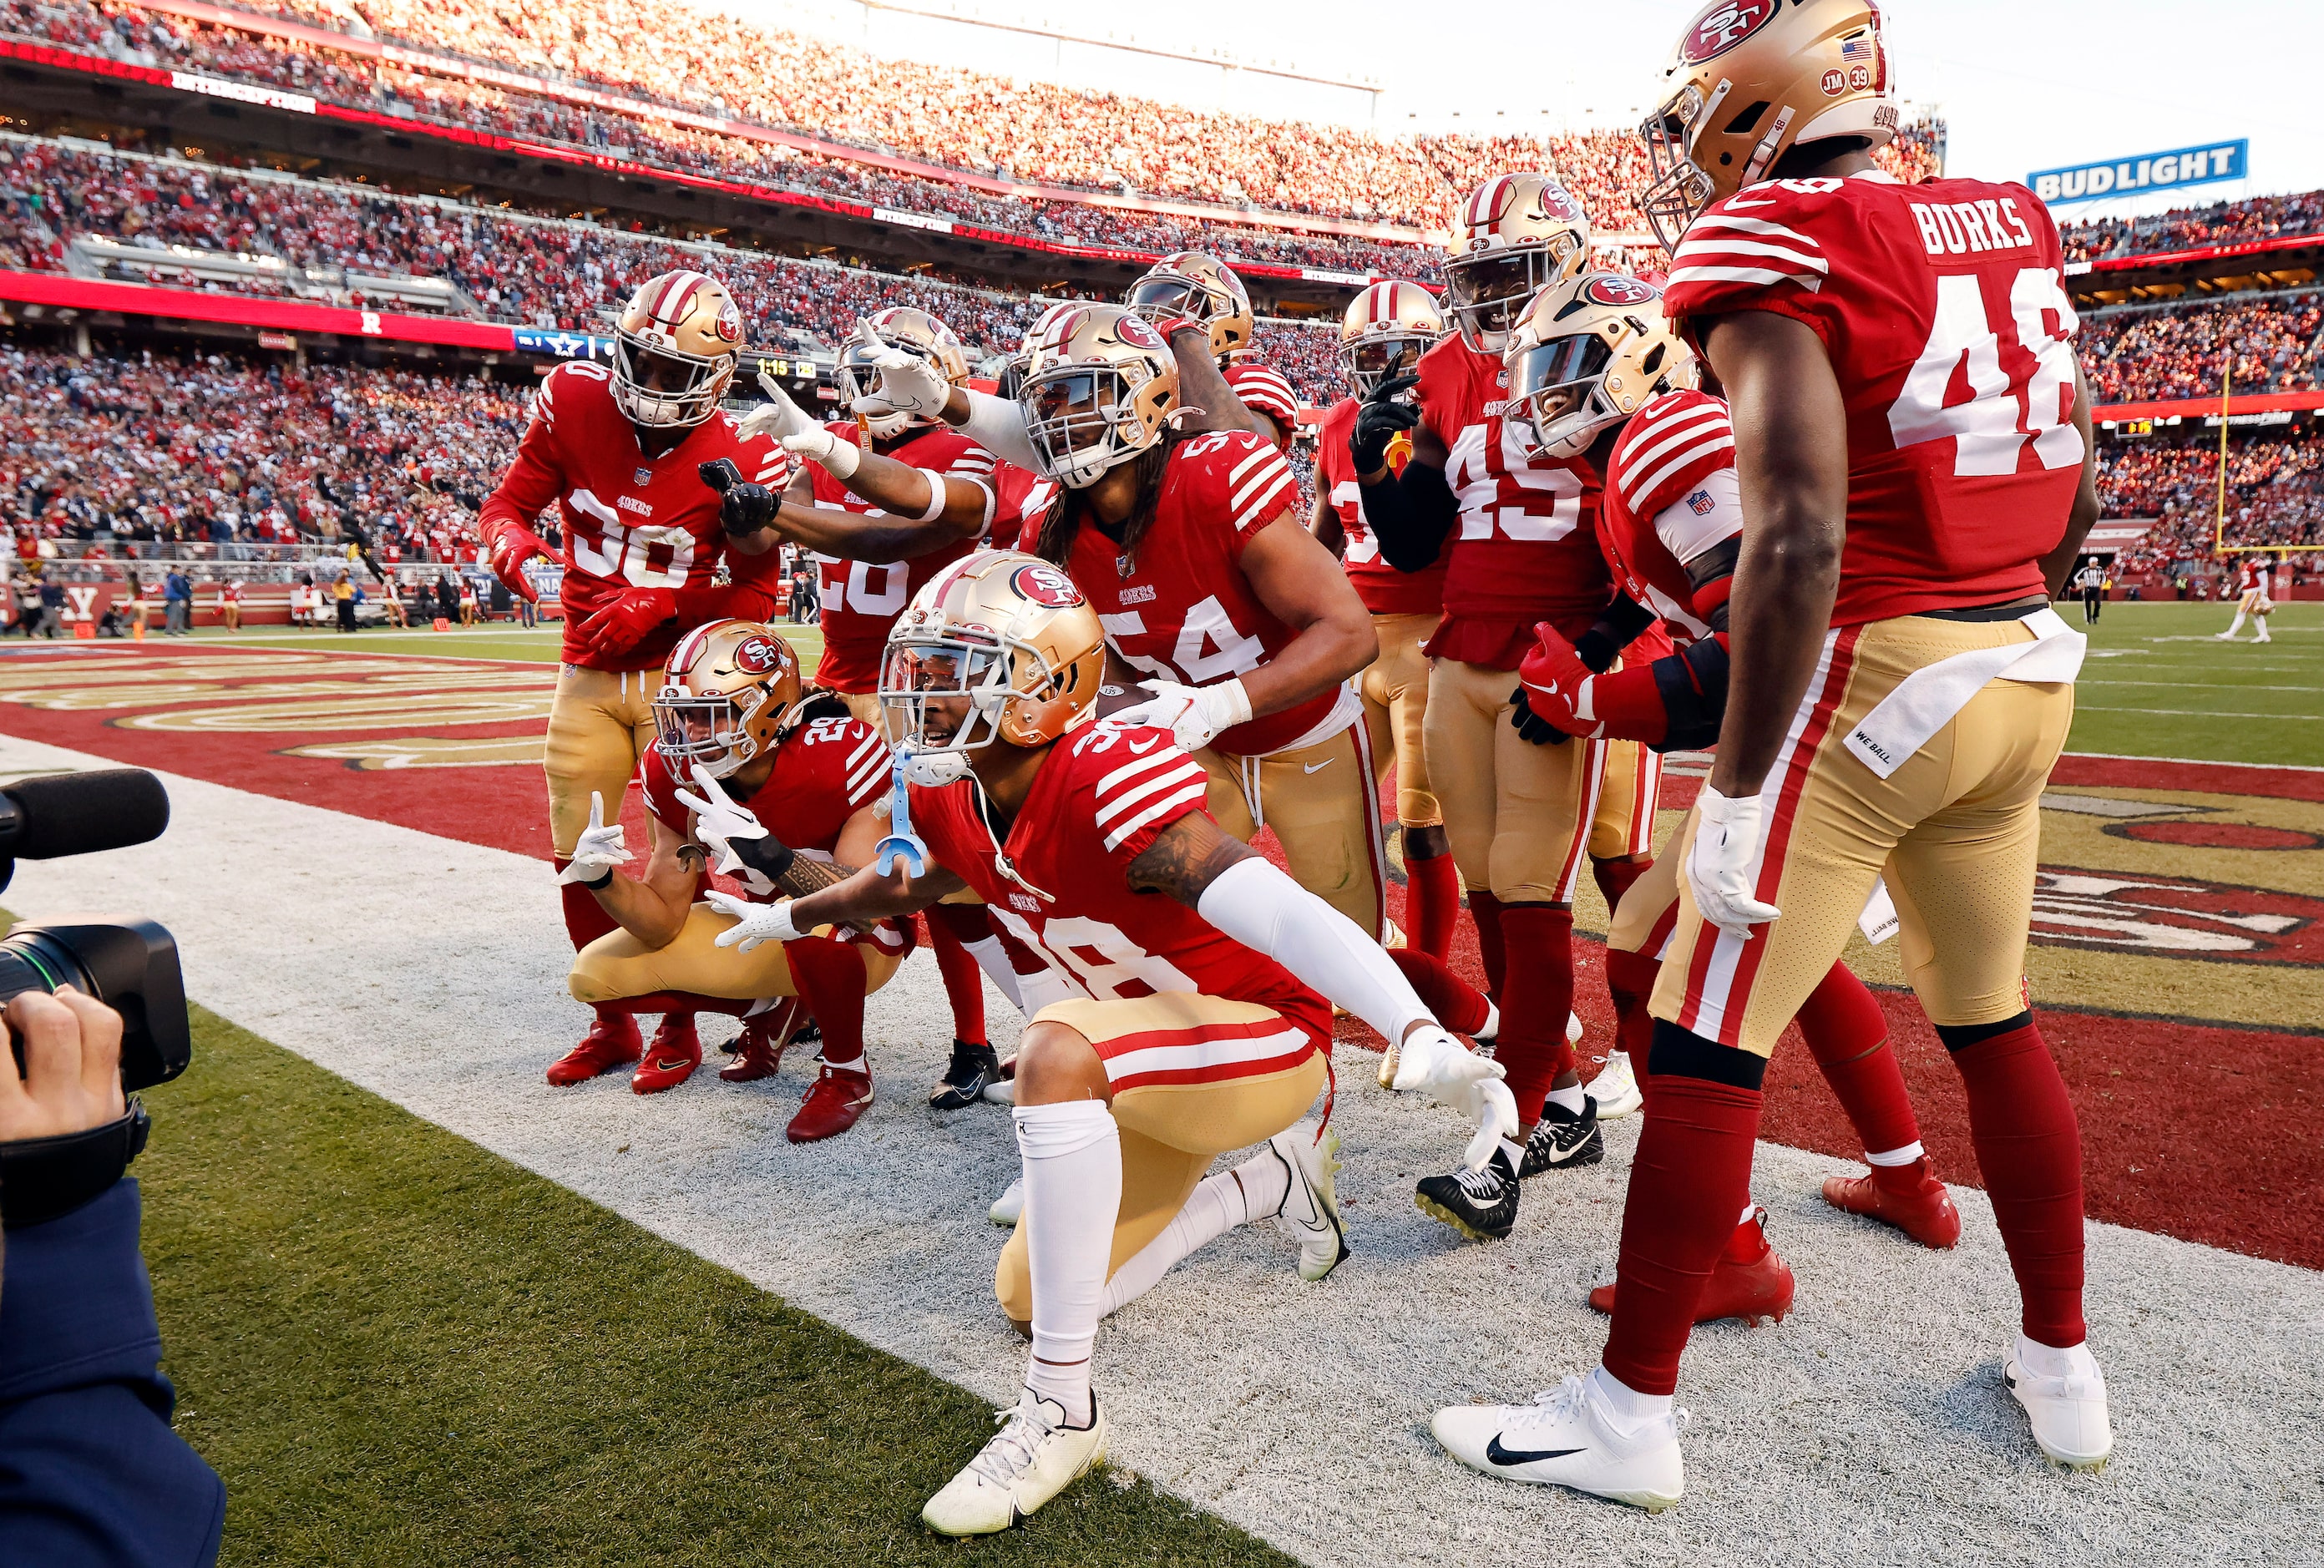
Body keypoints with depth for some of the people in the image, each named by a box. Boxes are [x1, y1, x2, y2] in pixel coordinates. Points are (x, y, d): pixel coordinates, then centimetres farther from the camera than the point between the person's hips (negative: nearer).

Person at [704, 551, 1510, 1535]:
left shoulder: (1111, 776, -31)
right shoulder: (950, 800, -6)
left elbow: (1277, 914, -45)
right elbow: (906, 884, 19)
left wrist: (1422, 1039, -58)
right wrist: (787, 917, 35)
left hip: (1268, 1038, -9)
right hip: (1148, 1062, 9)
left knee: (1057, 1051, -38)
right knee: (1027, 1296, 11)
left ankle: (1061, 1409, -24)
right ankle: (1271, 1183, 26)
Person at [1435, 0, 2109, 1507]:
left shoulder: (1779, 261, -12)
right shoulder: (2013, 230, 11)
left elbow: (1799, 547, -22)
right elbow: (2079, 496, 15)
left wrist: (1737, 785, -18)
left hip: (1867, 682, -8)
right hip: (2031, 671, 8)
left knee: (1707, 1044, 0)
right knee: (1994, 1022, 21)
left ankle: (1633, 1411, 10)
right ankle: (2065, 1370, 36)